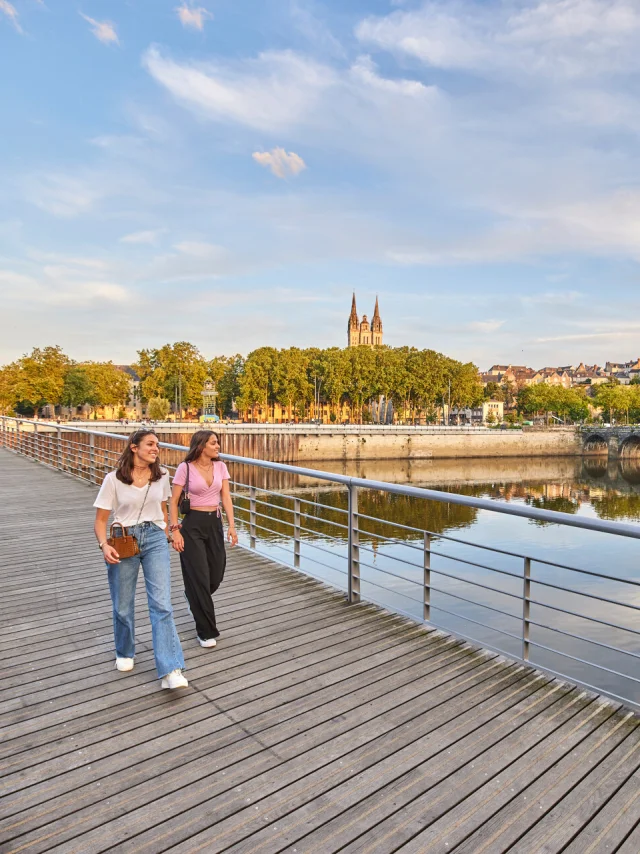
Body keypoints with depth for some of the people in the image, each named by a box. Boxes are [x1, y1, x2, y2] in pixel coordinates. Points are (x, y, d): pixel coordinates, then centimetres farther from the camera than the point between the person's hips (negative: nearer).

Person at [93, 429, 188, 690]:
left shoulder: (161, 476, 3)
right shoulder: (114, 479, -7)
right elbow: (100, 520, -3)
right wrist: (104, 545, -20)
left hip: (155, 539, 1)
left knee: (162, 604, -8)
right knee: (123, 607, 11)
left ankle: (171, 671, -7)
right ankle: (125, 653, 40)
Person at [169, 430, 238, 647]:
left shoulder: (220, 466, 3)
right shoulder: (185, 468, -9)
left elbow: (226, 497, 1)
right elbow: (173, 501, -6)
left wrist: (231, 525, -8)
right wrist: (175, 530, -14)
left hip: (214, 523, 5)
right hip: (192, 524, -4)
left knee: (216, 575, 9)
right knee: (200, 576, -1)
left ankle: (194, 599, 44)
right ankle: (206, 631, 14)